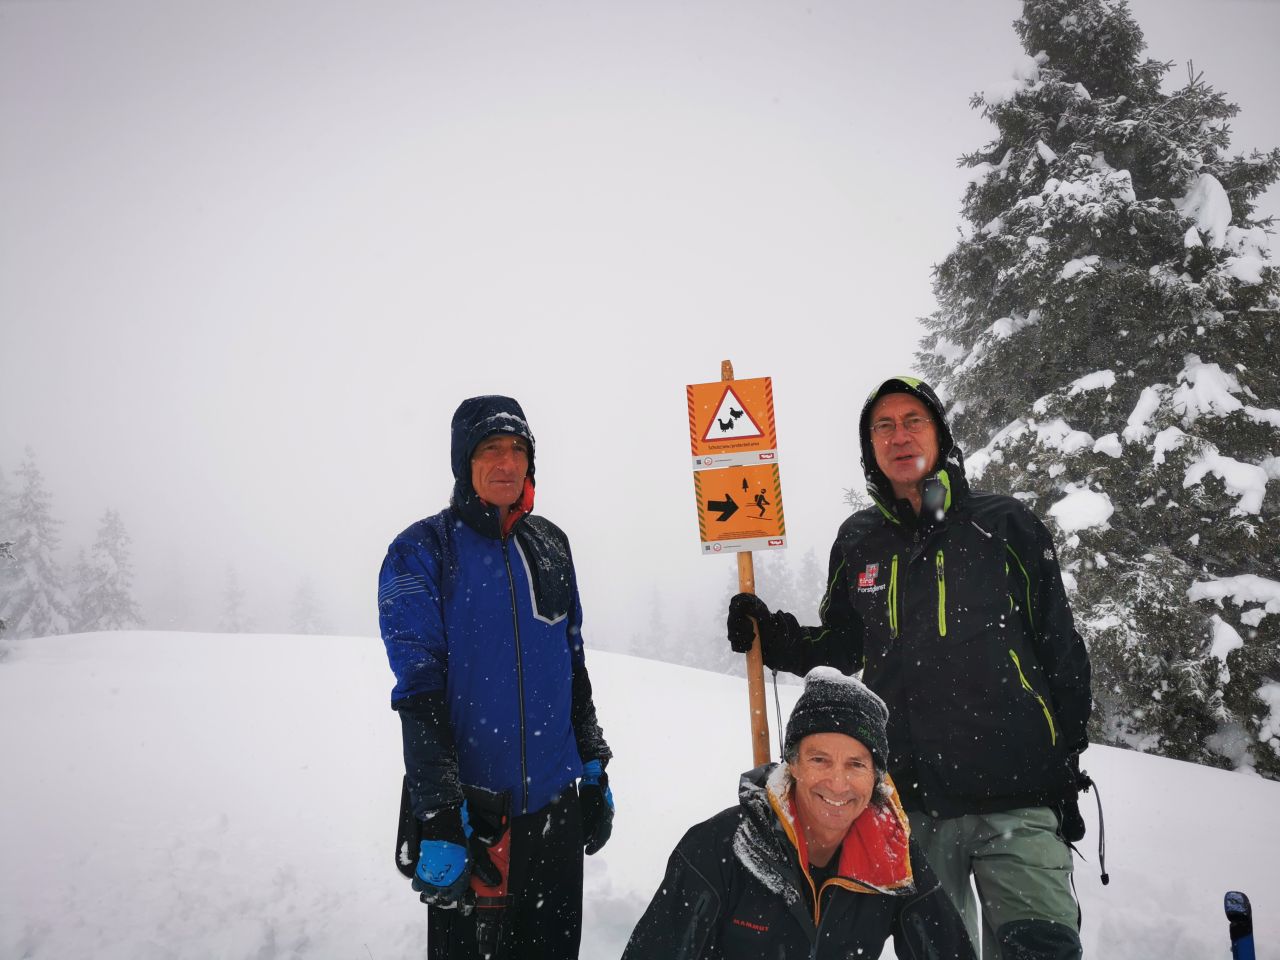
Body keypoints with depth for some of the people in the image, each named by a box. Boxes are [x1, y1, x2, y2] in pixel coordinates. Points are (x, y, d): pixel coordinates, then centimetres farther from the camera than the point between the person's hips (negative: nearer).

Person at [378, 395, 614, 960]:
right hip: (472, 811, -5)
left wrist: (594, 766, 14)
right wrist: (439, 814, -19)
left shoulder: (550, 545, 8)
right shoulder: (422, 552, -8)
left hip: (557, 806, 5)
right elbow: (418, 689, -14)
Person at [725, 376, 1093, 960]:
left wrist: (1069, 764, 0)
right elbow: (839, 649, 21)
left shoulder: (1003, 526, 2)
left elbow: (1059, 649, 3)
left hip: (1016, 798, -3)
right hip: (912, 803, 3)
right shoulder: (858, 543, 10)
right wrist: (769, 635, 4)